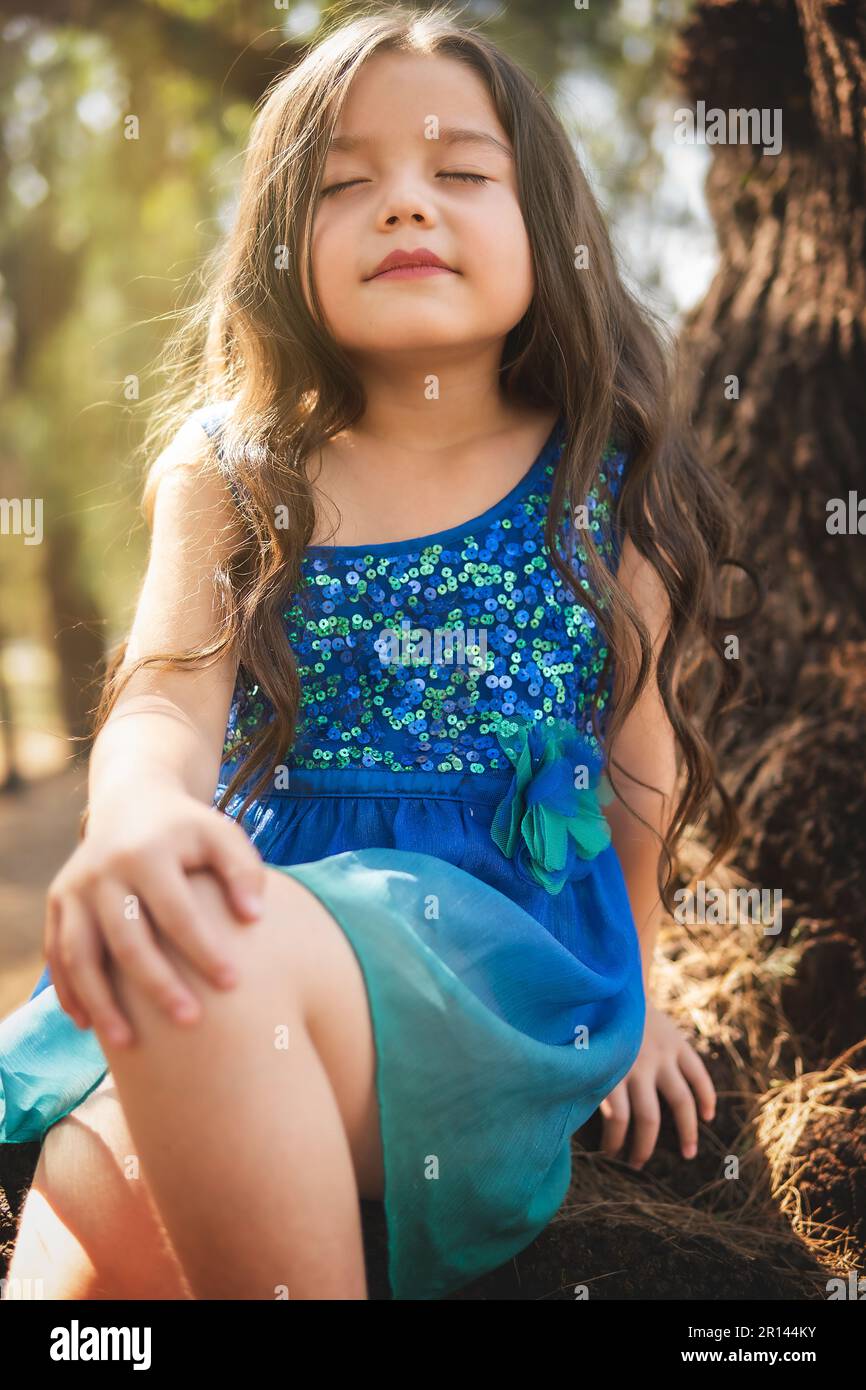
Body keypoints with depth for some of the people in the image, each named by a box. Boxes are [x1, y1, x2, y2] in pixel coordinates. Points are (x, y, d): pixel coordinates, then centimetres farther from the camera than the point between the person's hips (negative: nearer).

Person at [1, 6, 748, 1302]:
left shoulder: (604, 487, 4)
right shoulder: (227, 477, 6)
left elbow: (641, 742, 13)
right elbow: (169, 689, -8)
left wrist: (631, 990, 22)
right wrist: (138, 815, -33)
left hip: (509, 945, -1)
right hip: (272, 897, 1)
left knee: (222, 968, -34)